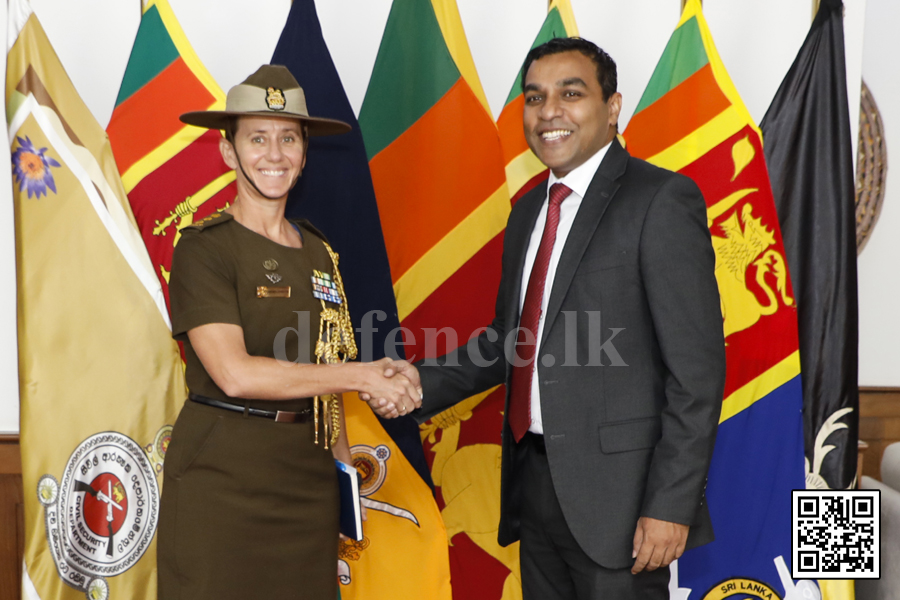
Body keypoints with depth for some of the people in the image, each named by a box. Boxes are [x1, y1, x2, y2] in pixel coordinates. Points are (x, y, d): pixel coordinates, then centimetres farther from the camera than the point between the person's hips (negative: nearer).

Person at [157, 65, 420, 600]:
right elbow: (235, 373, -19)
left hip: (308, 473, 5)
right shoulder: (204, 248, -8)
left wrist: (343, 465, 8)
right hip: (222, 475, -5)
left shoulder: (319, 254, 11)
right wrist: (363, 375, -15)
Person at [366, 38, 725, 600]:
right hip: (534, 480, 7)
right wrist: (424, 382, 3)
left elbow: (696, 366, -15)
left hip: (616, 491, -7)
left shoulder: (662, 199, -11)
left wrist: (671, 504, -17)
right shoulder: (529, 210, 13)